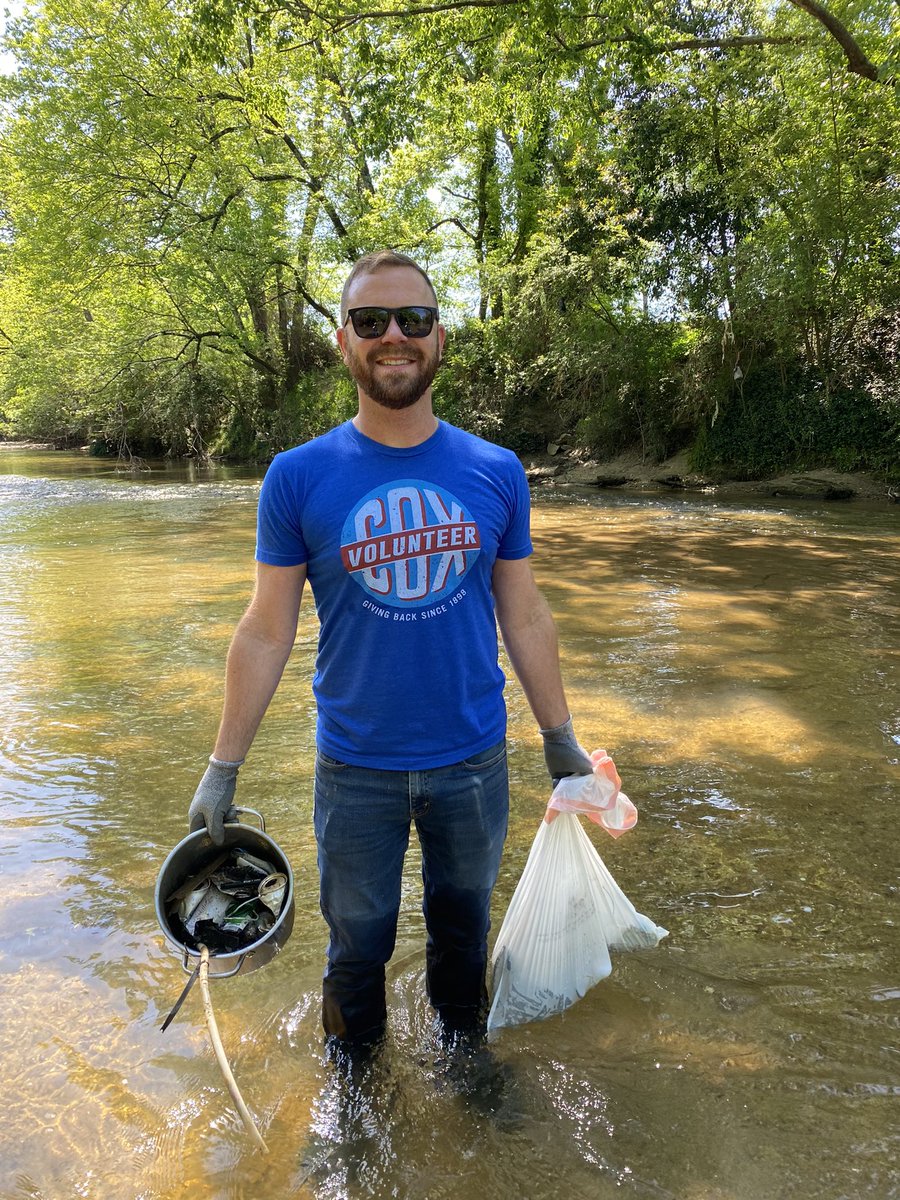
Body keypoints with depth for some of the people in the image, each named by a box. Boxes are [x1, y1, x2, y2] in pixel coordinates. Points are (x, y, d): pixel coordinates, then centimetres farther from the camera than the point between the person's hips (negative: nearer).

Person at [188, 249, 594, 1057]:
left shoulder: (496, 473, -4)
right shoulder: (298, 477, -8)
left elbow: (524, 616, 3)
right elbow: (267, 632, -4)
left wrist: (561, 740, 7)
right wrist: (223, 768, -2)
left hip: (473, 760, 1)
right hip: (356, 767, -1)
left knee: (463, 922, 21)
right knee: (358, 941, 17)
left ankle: (462, 1045, 49)